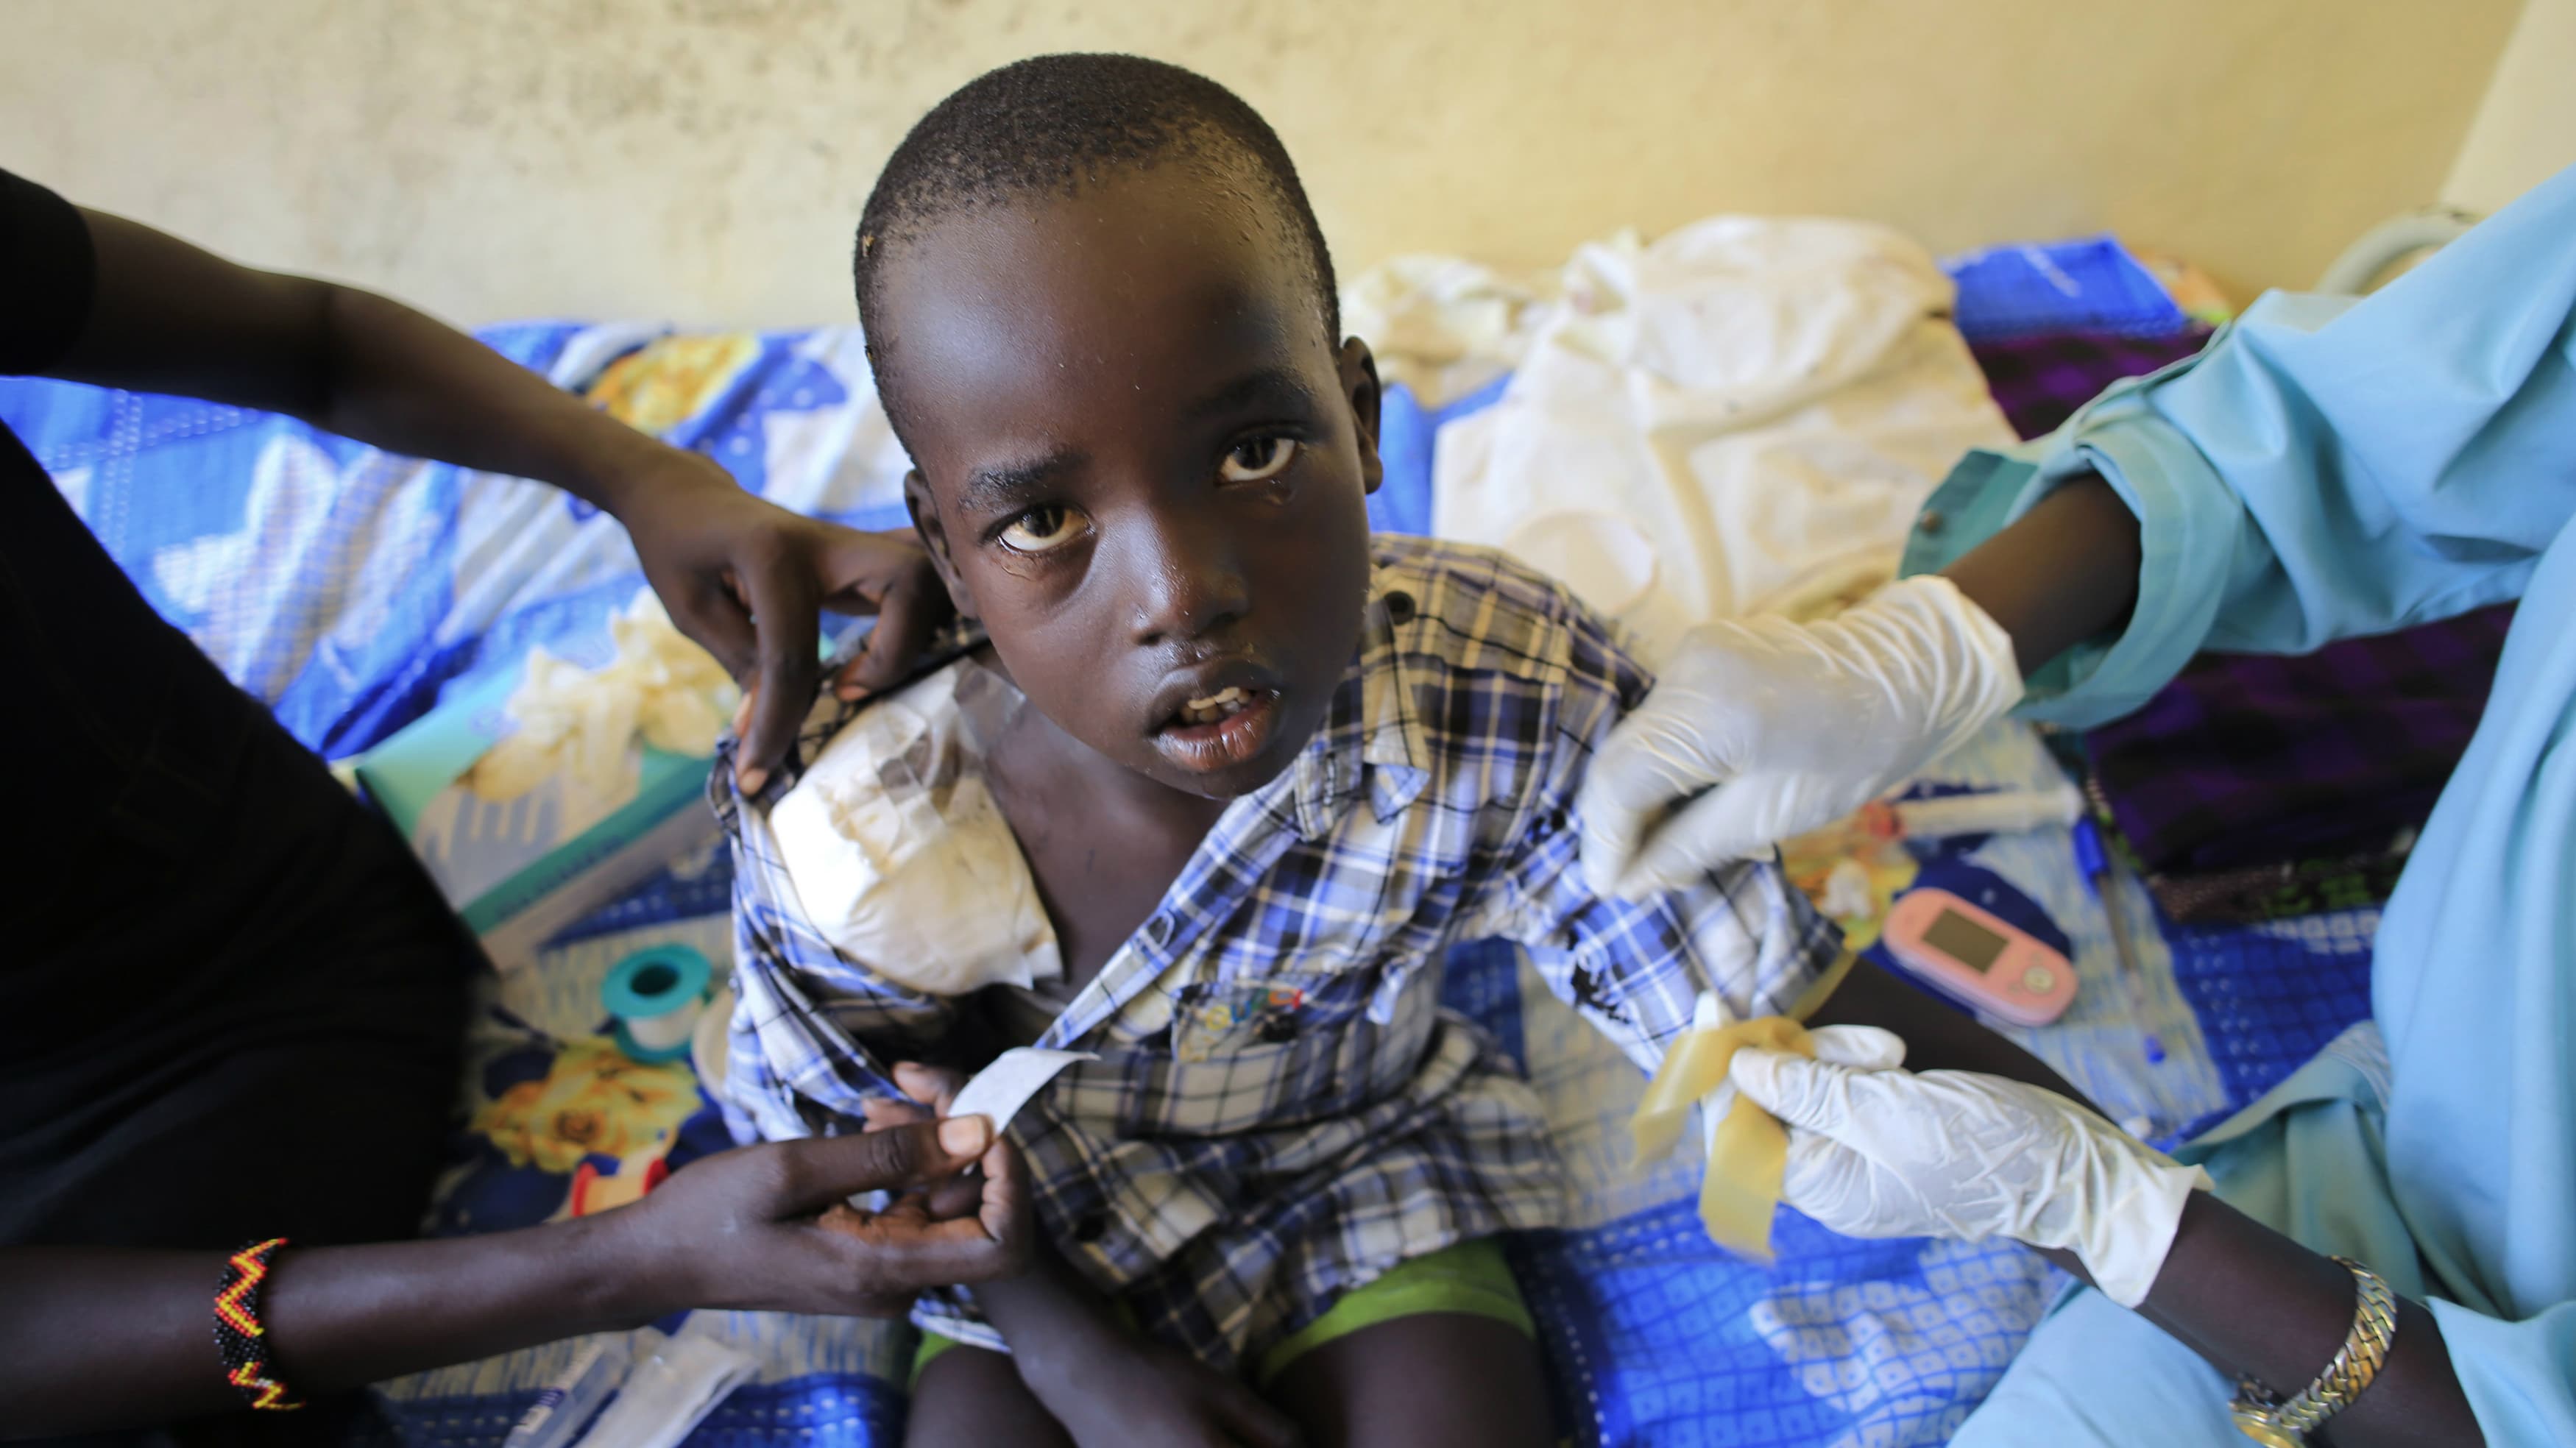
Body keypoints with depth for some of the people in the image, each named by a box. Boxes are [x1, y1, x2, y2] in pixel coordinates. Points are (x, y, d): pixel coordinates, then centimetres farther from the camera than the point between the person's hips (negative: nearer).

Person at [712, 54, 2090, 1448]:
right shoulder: (842, 850, -31)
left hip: (1363, 1157, 1)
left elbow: (1793, 1004, -22)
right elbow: (857, 1147, -10)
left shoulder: (1510, 701, -31)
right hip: (1034, 1233, 0)